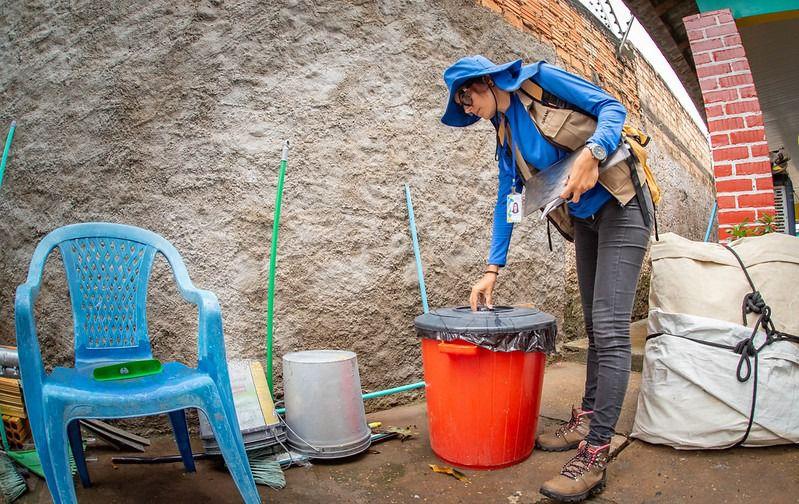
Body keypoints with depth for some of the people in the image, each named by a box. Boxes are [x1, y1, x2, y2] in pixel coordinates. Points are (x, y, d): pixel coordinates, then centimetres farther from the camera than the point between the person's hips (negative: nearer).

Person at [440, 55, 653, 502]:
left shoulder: (541, 79, -5)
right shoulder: (506, 135, 13)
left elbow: (612, 107, -10)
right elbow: (506, 202, 12)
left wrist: (591, 153, -31)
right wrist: (493, 269, 7)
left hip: (620, 206, -8)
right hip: (584, 220, 8)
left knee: (610, 329, -14)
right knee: (595, 326, 11)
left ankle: (595, 453, -13)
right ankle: (588, 419, 19)